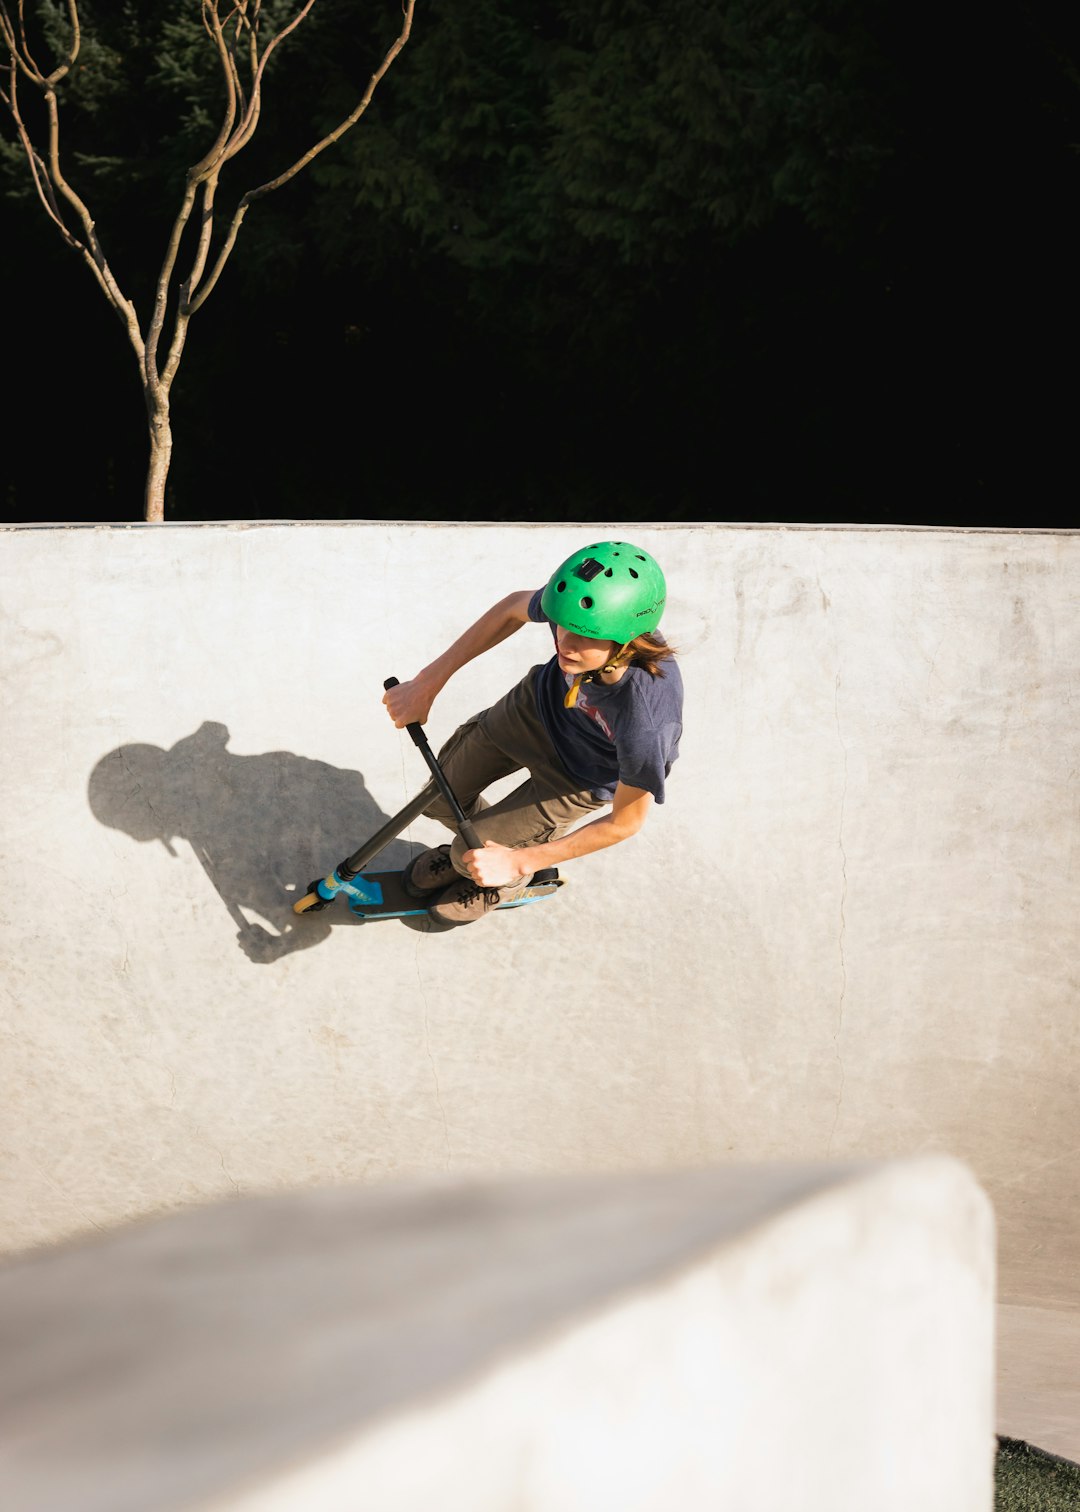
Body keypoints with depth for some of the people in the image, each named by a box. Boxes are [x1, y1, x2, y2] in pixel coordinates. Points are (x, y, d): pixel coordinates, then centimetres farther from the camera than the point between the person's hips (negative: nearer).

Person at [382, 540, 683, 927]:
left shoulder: (646, 727, -47)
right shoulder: (578, 609, -36)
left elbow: (624, 823, -27)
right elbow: (513, 609, -9)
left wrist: (518, 863, -23)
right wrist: (428, 683, -8)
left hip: (579, 777, -4)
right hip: (538, 703, 4)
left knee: (471, 859, 6)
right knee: (441, 798, 19)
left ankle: (511, 881, 43)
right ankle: (469, 847, 55)